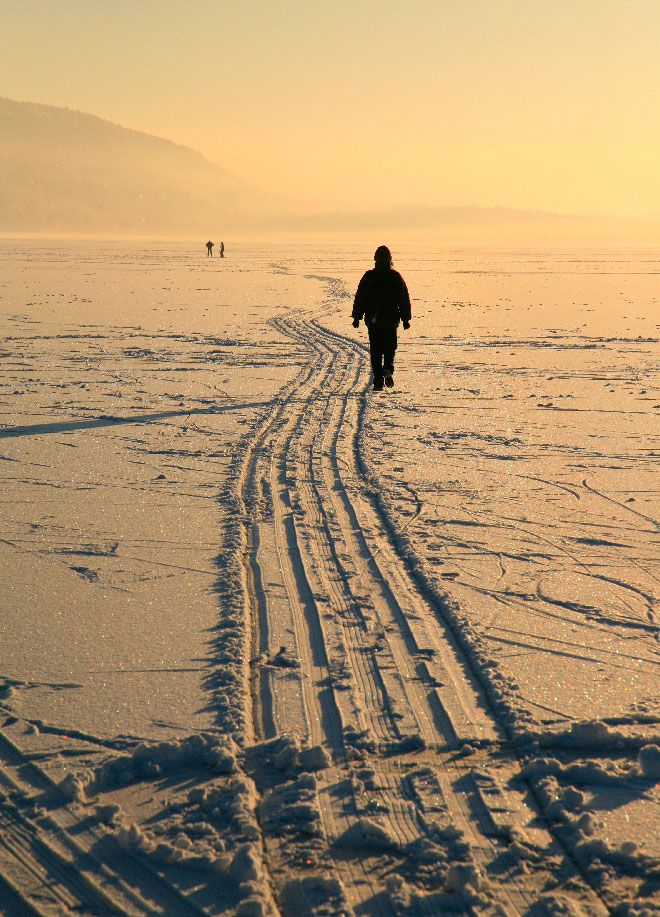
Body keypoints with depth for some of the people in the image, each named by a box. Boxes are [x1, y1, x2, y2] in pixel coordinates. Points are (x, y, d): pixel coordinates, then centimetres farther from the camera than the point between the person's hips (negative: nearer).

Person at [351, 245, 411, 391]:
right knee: (390, 349, 11)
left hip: (373, 319, 0)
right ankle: (388, 369, -16)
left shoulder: (368, 276, -1)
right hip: (391, 319, 0)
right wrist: (406, 319, 7)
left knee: (376, 351, 6)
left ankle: (378, 380, 1)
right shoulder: (396, 276, 0)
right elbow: (405, 299, 1)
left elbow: (359, 298, 0)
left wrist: (357, 317, 5)